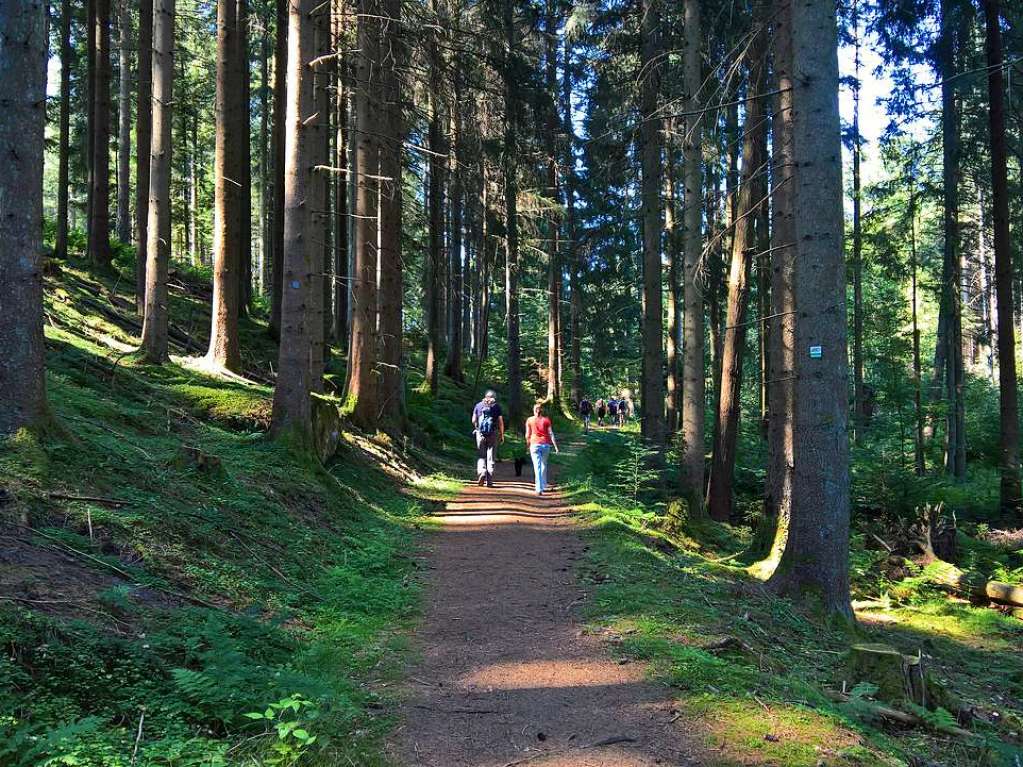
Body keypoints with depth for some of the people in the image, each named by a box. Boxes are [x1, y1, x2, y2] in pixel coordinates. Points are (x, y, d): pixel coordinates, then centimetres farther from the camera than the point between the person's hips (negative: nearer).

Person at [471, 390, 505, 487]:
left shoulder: (478, 405, 6)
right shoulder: (496, 406, 2)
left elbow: (473, 420, 5)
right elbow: (501, 422, -2)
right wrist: (502, 435, 6)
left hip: (480, 433, 1)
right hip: (493, 434, -1)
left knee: (481, 456, 11)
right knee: (491, 457, 5)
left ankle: (481, 472, -14)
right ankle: (489, 481, 4)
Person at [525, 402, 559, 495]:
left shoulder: (529, 420, 0)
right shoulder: (546, 420, 1)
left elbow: (528, 435, 3)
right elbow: (551, 434, -2)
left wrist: (528, 445, 18)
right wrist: (555, 446, 0)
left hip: (535, 444, -2)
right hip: (546, 444, 2)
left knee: (537, 467, -4)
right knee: (544, 465, 20)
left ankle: (539, 489, -13)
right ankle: (543, 485, 28)